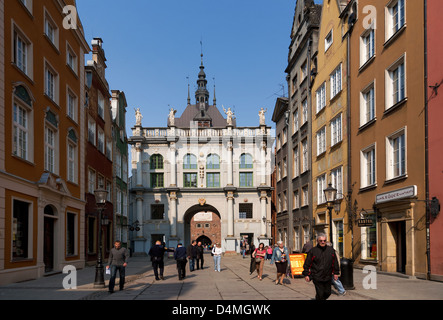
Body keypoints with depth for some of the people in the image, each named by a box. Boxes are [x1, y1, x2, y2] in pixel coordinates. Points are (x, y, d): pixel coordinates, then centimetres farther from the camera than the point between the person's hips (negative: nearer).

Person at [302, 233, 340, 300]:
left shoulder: (331, 250, 7)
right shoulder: (312, 251, -3)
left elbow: (335, 263, 16)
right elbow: (307, 264, 0)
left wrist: (336, 273, 14)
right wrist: (306, 274, -2)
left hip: (328, 277, 4)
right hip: (317, 278, -4)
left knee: (327, 293, 11)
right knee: (320, 294, -6)